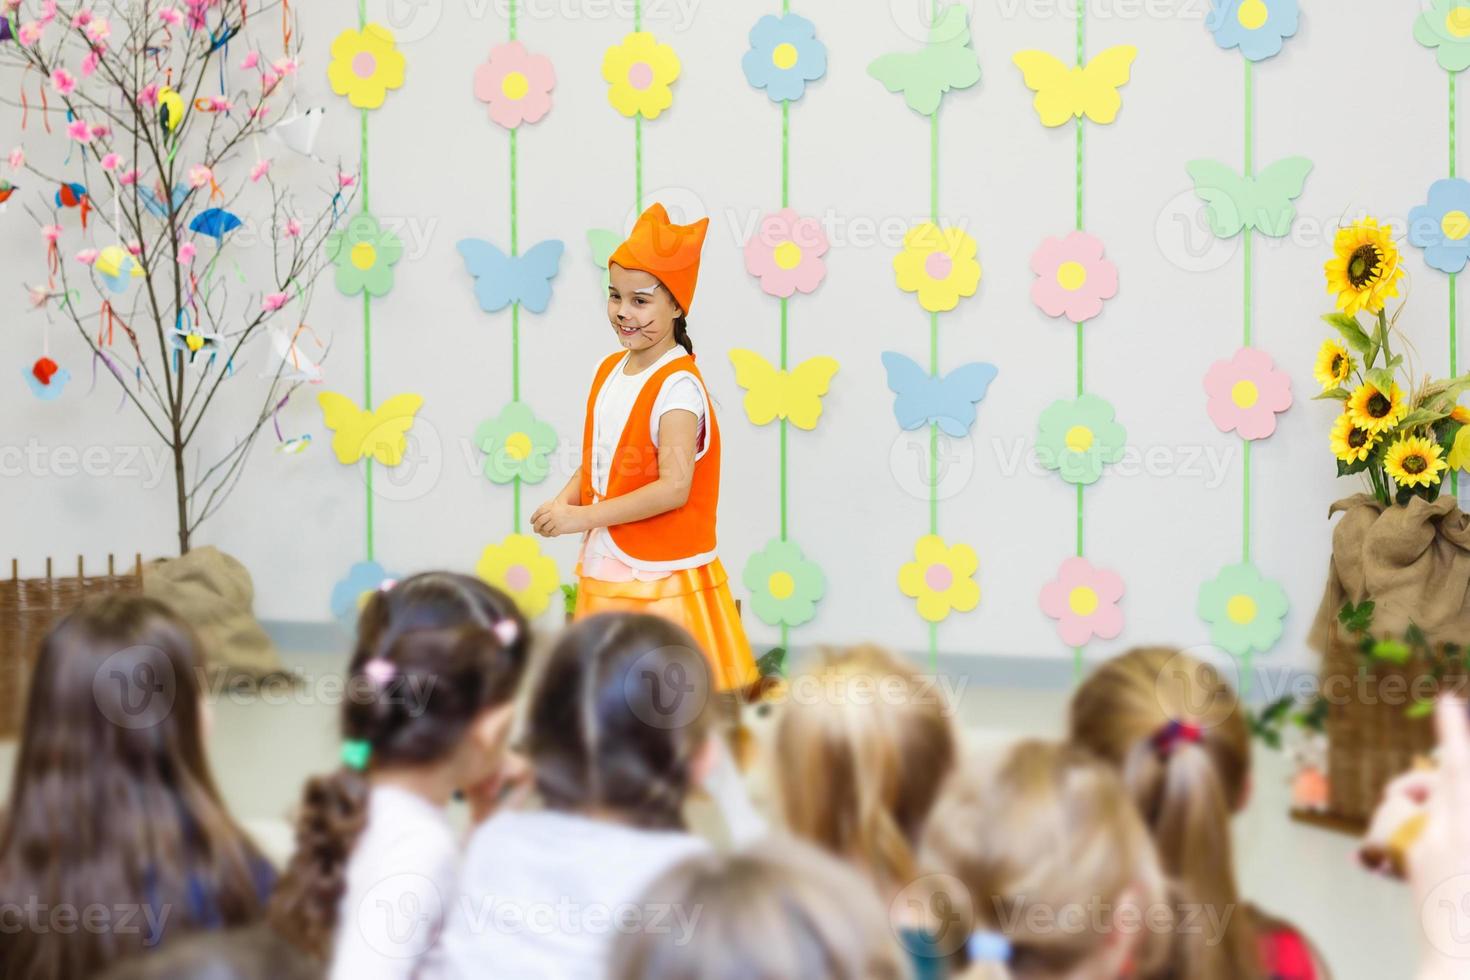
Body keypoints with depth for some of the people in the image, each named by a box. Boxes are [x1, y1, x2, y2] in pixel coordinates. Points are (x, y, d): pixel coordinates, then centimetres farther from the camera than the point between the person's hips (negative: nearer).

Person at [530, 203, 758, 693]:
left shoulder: (677, 386, -16)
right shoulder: (610, 370, 9)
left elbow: (673, 487, -23)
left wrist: (583, 517, -21)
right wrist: (564, 501, -5)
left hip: (661, 583, -8)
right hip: (604, 574, 8)